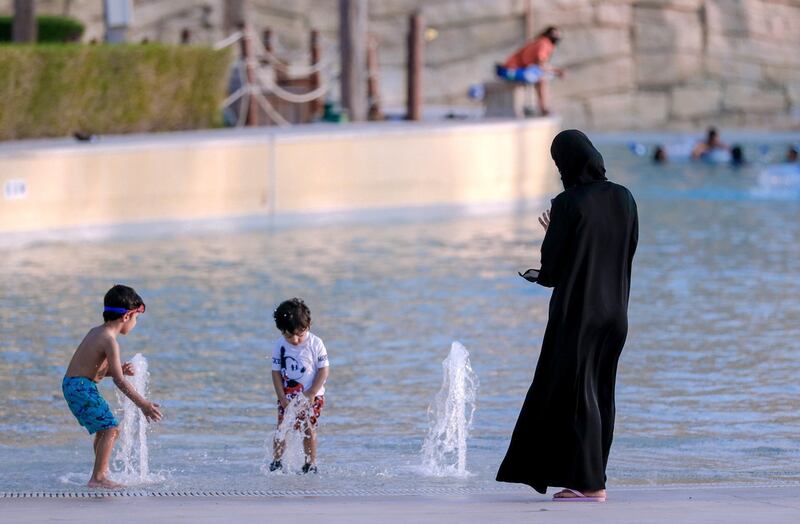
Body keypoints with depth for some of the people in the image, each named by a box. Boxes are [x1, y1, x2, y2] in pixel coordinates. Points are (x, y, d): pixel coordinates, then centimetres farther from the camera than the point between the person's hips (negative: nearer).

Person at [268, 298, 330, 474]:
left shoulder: (315, 344, -11)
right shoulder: (280, 346, -6)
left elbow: (323, 370, -9)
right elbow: (276, 372, -2)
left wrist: (311, 394, -15)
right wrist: (282, 398, -9)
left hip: (312, 395, -2)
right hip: (287, 395, 2)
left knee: (308, 429, -3)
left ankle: (311, 463, 7)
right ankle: (276, 462, 5)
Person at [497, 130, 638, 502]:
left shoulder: (568, 205, -15)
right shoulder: (623, 198, 3)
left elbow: (552, 266, -12)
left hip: (576, 310, -6)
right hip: (614, 309, 6)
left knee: (576, 394, 0)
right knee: (599, 395, 13)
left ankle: (591, 484, -1)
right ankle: (591, 479, 15)